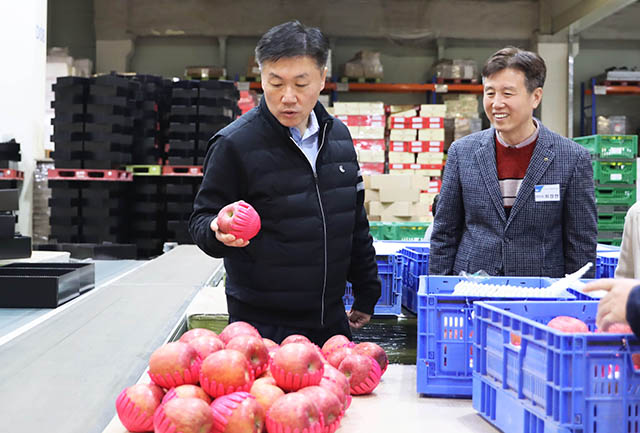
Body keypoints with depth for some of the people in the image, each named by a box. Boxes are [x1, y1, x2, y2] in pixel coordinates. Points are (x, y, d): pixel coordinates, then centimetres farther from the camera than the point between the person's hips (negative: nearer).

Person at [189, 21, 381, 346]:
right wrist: (219, 232, -29)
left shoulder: (338, 135, 7)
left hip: (331, 320, 5)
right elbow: (201, 221, -6)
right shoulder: (234, 144, -11)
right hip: (263, 326, -5)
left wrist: (366, 293, 17)